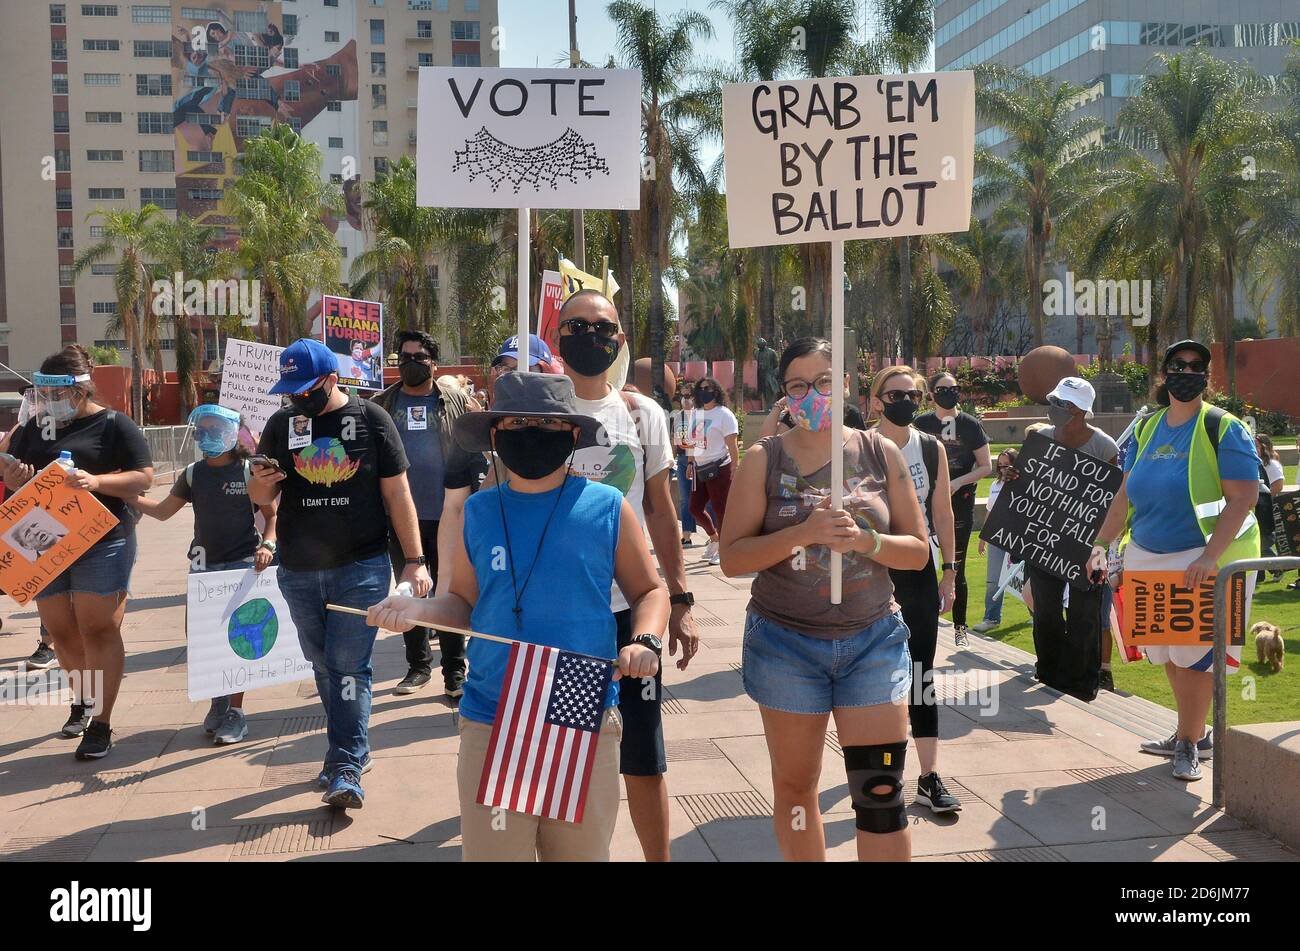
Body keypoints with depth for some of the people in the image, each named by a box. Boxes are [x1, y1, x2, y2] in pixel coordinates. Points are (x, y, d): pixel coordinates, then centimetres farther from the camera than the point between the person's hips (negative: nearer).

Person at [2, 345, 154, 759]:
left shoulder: (113, 425, -5)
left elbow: (143, 477, -9)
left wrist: (97, 481, -25)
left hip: (102, 542, -5)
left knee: (98, 631, -4)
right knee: (60, 630, 12)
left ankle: (100, 723, 1)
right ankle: (82, 699, 35)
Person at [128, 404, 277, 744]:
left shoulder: (249, 472, -5)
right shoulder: (193, 473, 7)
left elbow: (272, 514, -1)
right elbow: (163, 510, 13)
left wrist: (267, 544, -18)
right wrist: (128, 496, 1)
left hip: (243, 563, -5)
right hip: (204, 563, 5)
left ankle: (235, 712, 7)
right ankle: (218, 700, 26)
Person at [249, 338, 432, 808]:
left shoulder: (371, 419, -2)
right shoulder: (281, 424, 7)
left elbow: (397, 494, 0)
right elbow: (260, 498, 12)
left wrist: (415, 560, -3)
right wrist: (261, 482, -13)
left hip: (361, 568, -4)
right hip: (299, 571, 4)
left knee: (348, 666, -7)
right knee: (323, 665, 12)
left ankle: (347, 768, -4)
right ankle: (351, 748, 28)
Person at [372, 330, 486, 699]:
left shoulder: (457, 402, 4)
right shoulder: (382, 405, 8)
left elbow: (475, 453, 1)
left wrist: (468, 499, -8)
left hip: (445, 517, -2)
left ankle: (455, 672, 8)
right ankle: (418, 665, 24)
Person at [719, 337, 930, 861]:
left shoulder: (881, 453, 2)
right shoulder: (763, 459, -2)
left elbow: (918, 551, 4)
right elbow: (732, 558, -7)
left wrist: (865, 541, -16)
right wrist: (804, 531, -21)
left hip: (874, 640, 1)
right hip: (786, 642, 0)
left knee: (881, 791, -2)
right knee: (795, 786, 11)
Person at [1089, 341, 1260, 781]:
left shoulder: (1224, 428, -9)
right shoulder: (1147, 428, 9)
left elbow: (1244, 497, -16)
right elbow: (1126, 494, 13)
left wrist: (1210, 557, -26)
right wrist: (1102, 544, 3)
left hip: (1205, 560, -6)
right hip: (1148, 558, 6)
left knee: (1195, 653, -3)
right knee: (1170, 652, 12)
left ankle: (1189, 743, 12)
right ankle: (1194, 736, 28)